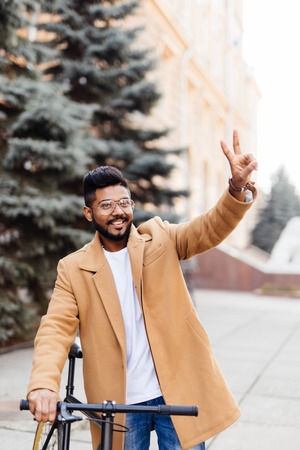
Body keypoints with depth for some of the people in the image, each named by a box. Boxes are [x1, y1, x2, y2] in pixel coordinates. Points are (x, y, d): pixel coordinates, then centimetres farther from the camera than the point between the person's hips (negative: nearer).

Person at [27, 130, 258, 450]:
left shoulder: (159, 239, 1)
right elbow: (56, 328, -8)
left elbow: (210, 229, -12)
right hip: (119, 403, 0)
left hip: (178, 392, 0)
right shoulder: (73, 269, -1)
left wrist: (238, 187, -33)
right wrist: (43, 384, -27)